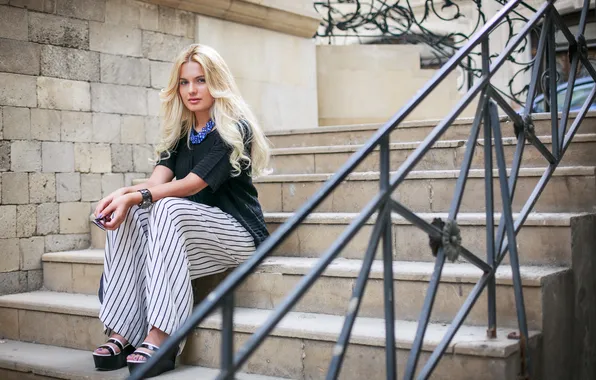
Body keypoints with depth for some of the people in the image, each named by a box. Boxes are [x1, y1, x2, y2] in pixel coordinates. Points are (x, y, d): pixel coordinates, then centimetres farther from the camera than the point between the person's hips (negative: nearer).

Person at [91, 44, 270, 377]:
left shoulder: (235, 128, -10)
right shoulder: (180, 132, 12)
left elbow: (192, 184, -21)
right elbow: (158, 180, -2)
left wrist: (134, 196, -31)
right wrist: (122, 194, -23)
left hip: (238, 232, -7)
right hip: (194, 227, 7)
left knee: (167, 209, -33)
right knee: (128, 215, -19)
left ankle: (160, 340, -38)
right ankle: (122, 334, -26)